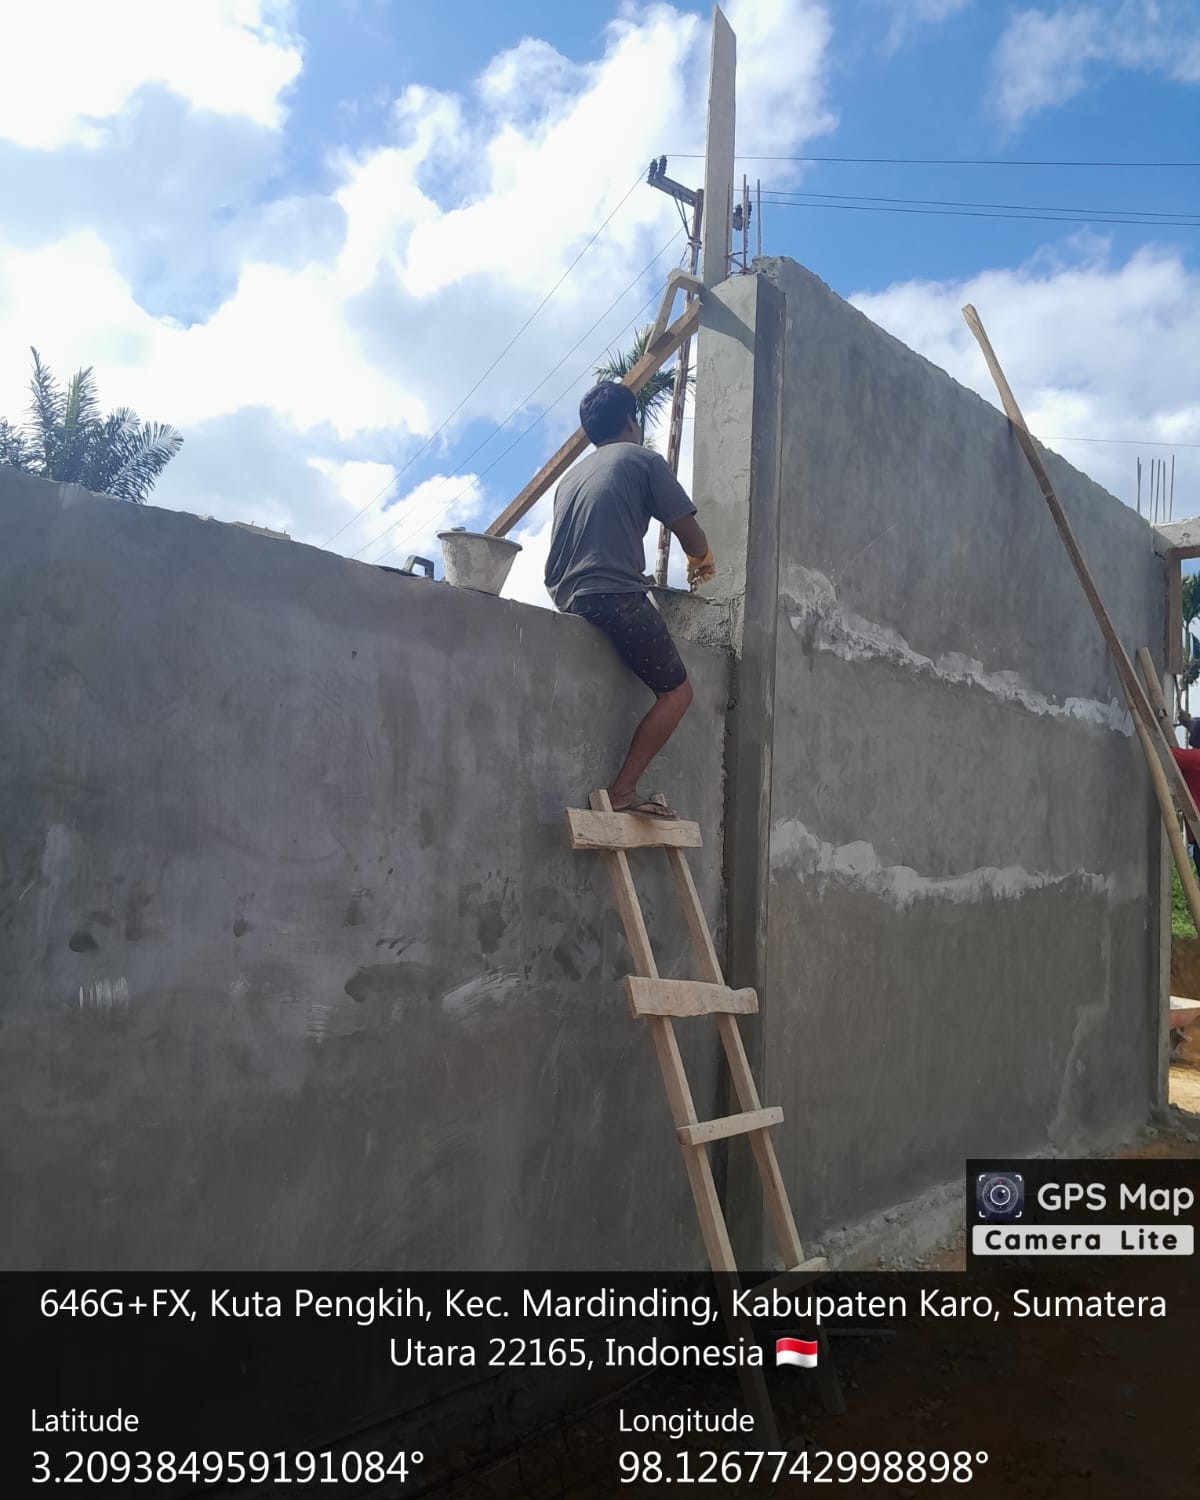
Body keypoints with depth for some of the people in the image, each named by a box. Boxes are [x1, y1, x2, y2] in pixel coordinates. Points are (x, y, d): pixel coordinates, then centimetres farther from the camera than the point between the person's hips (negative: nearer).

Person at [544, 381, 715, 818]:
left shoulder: (571, 476, 25)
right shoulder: (644, 459, 5)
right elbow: (690, 535, 3)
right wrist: (701, 561, 25)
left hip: (567, 598, 7)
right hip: (616, 597, -7)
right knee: (676, 691, 3)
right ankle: (623, 789, -9)